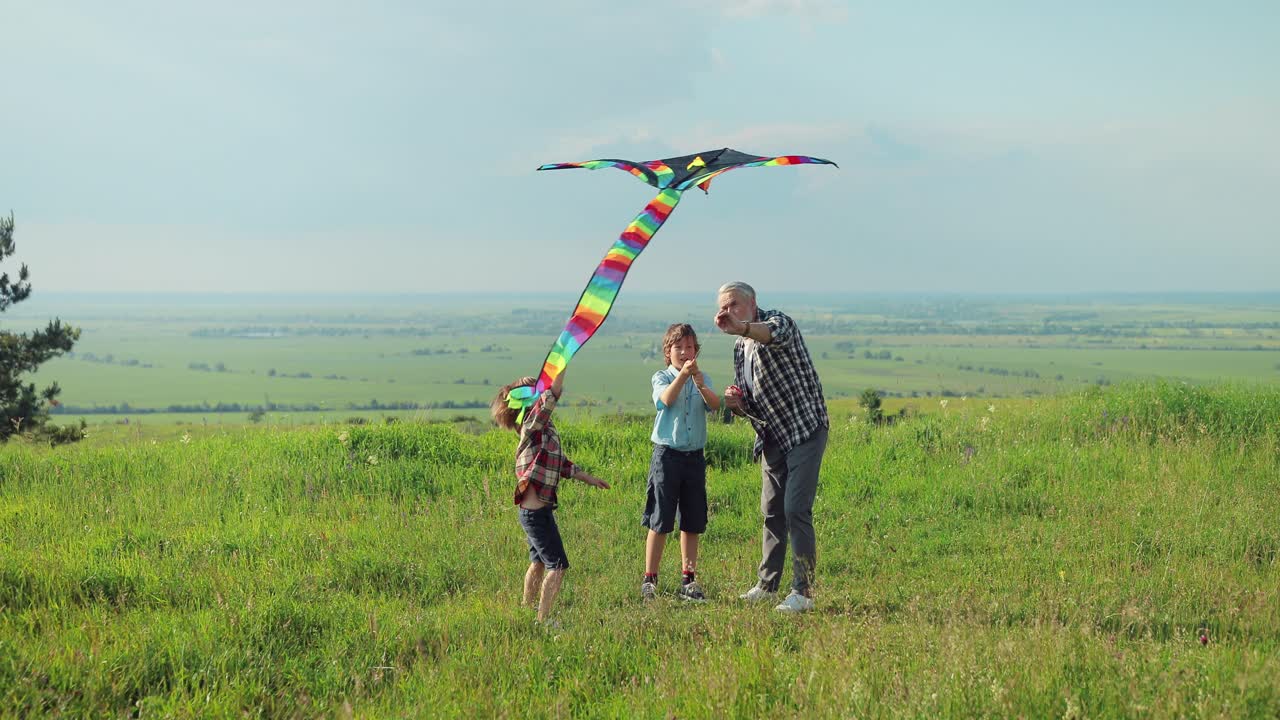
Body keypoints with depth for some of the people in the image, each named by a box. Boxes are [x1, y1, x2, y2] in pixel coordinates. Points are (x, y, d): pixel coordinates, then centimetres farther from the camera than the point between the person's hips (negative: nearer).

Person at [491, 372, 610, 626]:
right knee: (558, 566, -9)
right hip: (537, 511, -10)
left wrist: (589, 478, 29)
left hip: (535, 510, 10)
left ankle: (528, 609, 36)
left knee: (539, 563, 23)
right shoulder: (533, 424, -15)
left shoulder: (545, 429, 13)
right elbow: (551, 395, -29)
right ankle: (542, 620, -8)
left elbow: (561, 462, 22)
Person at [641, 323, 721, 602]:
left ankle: (688, 579, 16)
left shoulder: (701, 378, 9)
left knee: (692, 522, 8)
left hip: (694, 456, 4)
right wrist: (682, 375, -37)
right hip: (667, 454, -4)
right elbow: (666, 399, -22)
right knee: (659, 521, -2)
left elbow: (716, 405, -10)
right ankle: (649, 579, 6)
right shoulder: (662, 378, 0)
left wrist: (700, 384, -29)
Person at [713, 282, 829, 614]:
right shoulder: (740, 348, 13)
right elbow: (748, 404, 20)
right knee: (771, 510, 12)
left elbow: (773, 334, -40)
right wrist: (736, 403, -6)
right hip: (772, 437, 8)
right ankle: (767, 584, 23)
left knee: (796, 509, -14)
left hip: (805, 429, -8)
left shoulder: (779, 322, -12)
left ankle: (803, 592, -10)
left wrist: (739, 327, -61)